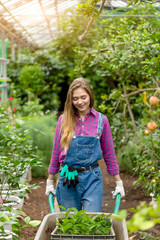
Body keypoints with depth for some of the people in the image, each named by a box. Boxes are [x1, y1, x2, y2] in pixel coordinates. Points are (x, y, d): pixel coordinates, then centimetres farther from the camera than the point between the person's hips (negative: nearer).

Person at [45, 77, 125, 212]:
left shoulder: (101, 120, 1)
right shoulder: (64, 120, 1)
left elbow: (109, 152, 8)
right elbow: (56, 151, 9)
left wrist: (119, 183, 11)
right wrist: (50, 181, 12)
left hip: (92, 177, -1)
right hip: (68, 179, 1)